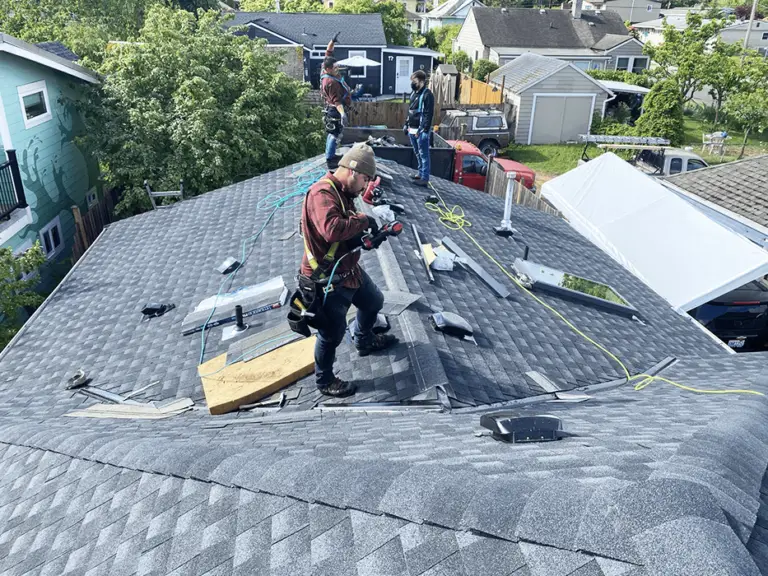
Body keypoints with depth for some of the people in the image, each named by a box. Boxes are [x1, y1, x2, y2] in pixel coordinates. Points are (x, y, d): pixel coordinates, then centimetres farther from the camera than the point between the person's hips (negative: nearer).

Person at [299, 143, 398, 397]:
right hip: (328, 279, -10)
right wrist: (363, 219, -27)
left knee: (374, 301, 30)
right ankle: (324, 381, 29)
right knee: (332, 334, 5)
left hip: (349, 269, 10)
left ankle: (364, 341, 57)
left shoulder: (342, 193, 8)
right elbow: (332, 229, -42)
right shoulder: (322, 193, -25)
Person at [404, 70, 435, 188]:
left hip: (421, 131, -9)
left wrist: (423, 130, -22)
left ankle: (425, 179, -3)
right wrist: (407, 124, 19)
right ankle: (421, 173, 29)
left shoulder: (427, 94, -13)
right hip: (412, 129, 9)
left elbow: (428, 114, -18)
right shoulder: (414, 93, 14)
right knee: (418, 154, 18)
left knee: (423, 155, -5)